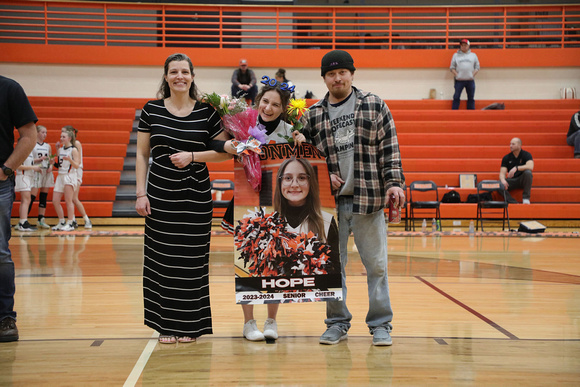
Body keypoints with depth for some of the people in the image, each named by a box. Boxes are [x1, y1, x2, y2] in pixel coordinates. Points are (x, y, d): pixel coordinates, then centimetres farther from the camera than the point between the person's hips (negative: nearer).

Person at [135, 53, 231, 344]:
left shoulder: (207, 112, 1)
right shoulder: (151, 110, 3)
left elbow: (225, 152, 2)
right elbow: (142, 155, 6)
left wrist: (192, 156, -12)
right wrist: (141, 193, -1)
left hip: (196, 195, 0)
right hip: (160, 194, 1)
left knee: (192, 260, 2)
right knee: (162, 259, 2)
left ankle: (189, 325, 15)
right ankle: (165, 325, 14)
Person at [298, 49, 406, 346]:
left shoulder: (375, 106, 6)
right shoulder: (313, 115, 9)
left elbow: (389, 149, 3)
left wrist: (394, 182, -8)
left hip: (368, 199, -2)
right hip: (330, 201, 2)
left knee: (376, 264, 2)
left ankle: (380, 324, 14)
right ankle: (337, 322, 19)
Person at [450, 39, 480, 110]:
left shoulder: (473, 55, 12)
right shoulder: (456, 55, 9)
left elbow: (477, 67, 10)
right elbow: (452, 67, 7)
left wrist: (472, 74, -5)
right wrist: (456, 74, -8)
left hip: (470, 80, 2)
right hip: (459, 80, -1)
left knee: (471, 98, 4)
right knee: (456, 97, -4)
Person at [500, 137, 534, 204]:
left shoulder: (526, 155, -4)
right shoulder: (506, 158, 4)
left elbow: (530, 167, -23)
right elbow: (502, 173, -3)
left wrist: (516, 168, -35)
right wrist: (503, 180, -27)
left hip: (523, 180, -2)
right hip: (512, 180, 2)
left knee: (528, 172, -36)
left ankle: (526, 198, -26)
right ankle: (514, 203, -33)